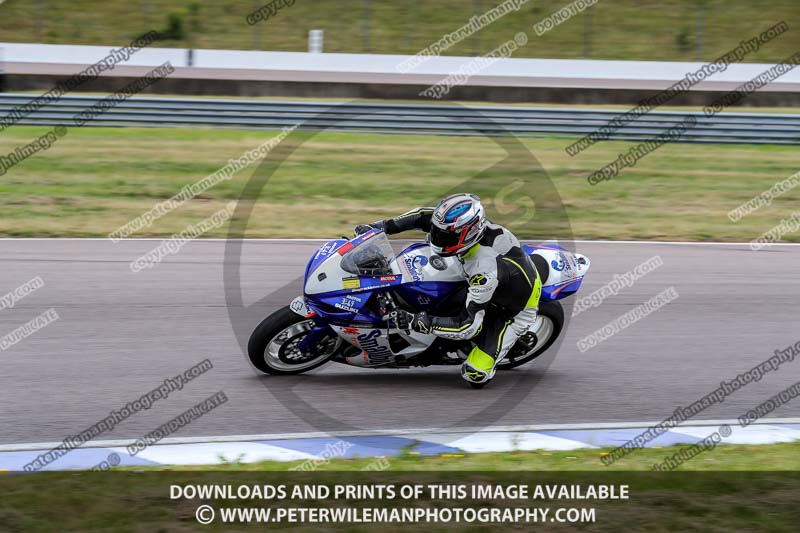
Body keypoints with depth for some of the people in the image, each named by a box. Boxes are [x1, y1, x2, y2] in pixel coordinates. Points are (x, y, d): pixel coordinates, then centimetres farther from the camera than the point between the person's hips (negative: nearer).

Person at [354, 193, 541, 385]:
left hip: (514, 311, -8)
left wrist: (418, 322, -42)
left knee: (475, 375, -19)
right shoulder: (467, 224, -23)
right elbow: (425, 216, -6)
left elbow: (468, 326, -39)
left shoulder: (486, 270, -43)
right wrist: (381, 226, -13)